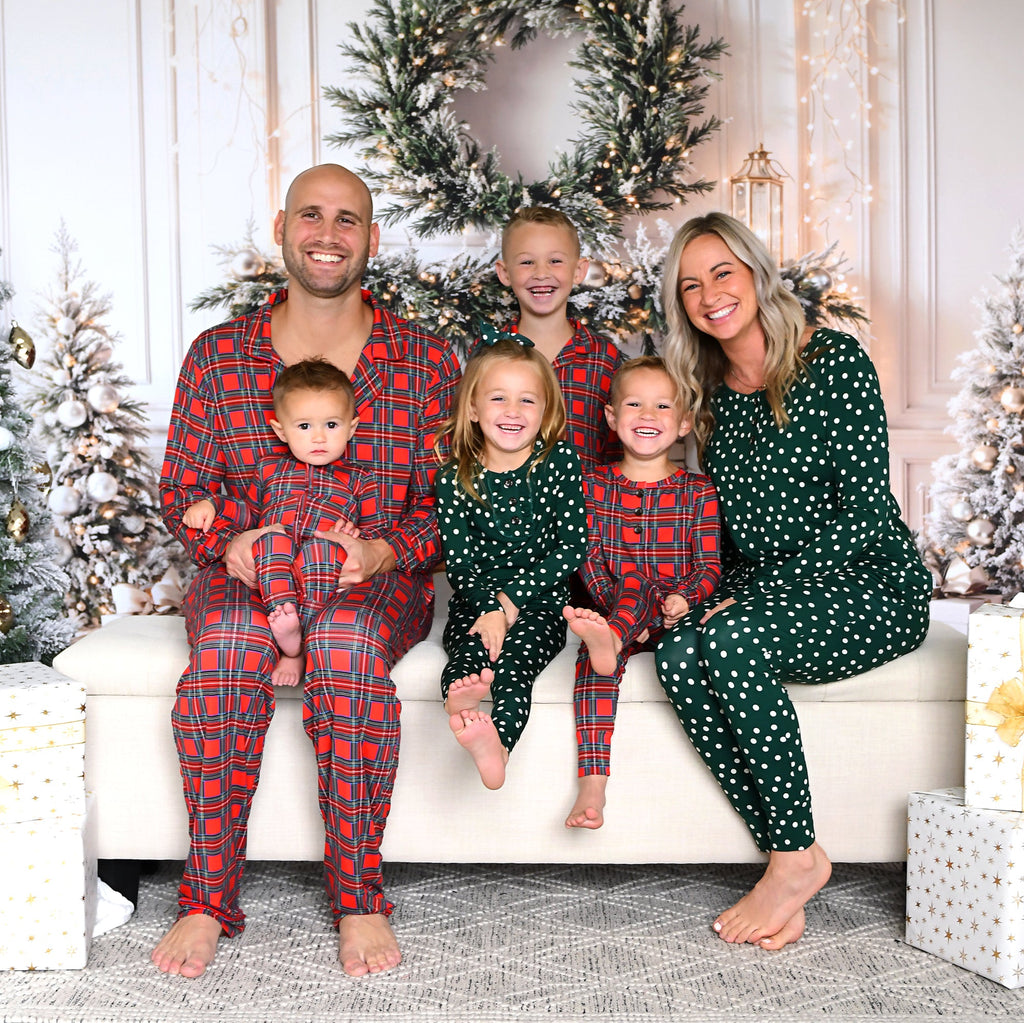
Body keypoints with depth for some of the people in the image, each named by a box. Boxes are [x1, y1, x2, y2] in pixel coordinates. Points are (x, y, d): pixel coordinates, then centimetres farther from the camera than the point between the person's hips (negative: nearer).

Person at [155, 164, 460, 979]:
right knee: (230, 645, -33)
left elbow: (449, 501, 3)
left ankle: (360, 901, -24)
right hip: (247, 572, 1)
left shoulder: (426, 361, 6)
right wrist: (228, 543, -12)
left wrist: (386, 550, -17)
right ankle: (208, 901, -22)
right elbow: (179, 490, 10)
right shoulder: (217, 355, 8)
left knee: (346, 642, -36)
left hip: (379, 576, -1)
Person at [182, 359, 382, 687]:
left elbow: (377, 532, 16)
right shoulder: (270, 469, 28)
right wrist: (211, 505, 21)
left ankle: (296, 651, -45)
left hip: (328, 575, -2)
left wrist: (355, 535, -7)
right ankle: (284, 613, -52)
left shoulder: (359, 481, 21)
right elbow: (249, 513, 38)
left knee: (320, 547, -36)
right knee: (272, 537, -31)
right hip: (268, 576, 2)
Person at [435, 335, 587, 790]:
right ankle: (462, 697, -63)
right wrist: (491, 609, -22)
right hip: (476, 600, 1)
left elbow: (573, 547, -4)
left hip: (538, 602, -1)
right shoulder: (456, 478, 1)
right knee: (470, 648, -31)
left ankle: (497, 741, -54)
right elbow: (458, 561, -3)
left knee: (514, 660, -30)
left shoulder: (559, 462, 1)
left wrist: (511, 601, -10)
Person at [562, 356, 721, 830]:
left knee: (637, 583, -32)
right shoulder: (595, 484, 10)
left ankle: (607, 639, -64)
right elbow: (589, 559, 3)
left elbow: (709, 565, 1)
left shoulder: (697, 490, 7)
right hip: (612, 612, 1)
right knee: (591, 655, -31)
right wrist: (618, 611, -13)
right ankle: (593, 781, -39)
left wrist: (682, 600, -20)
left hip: (674, 616, -1)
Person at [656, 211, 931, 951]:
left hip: (872, 589, -6)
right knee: (678, 655, -25)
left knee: (732, 637, -32)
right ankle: (786, 856, -17)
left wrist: (749, 592, -20)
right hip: (767, 595, 6)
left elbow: (866, 516, -15)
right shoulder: (710, 391, 11)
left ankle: (797, 855, -14)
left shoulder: (834, 361, -10)